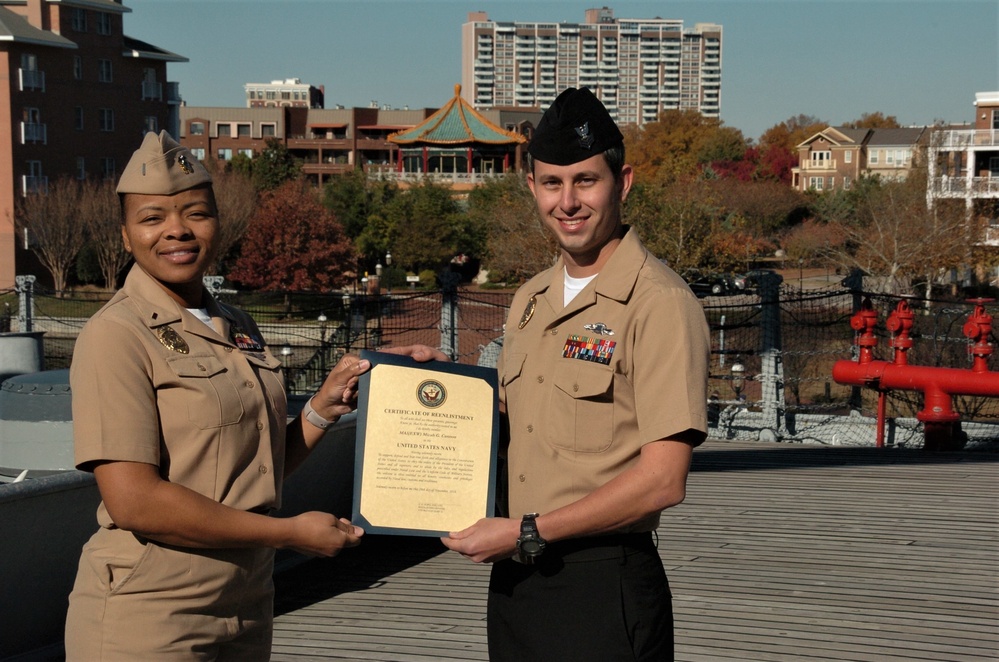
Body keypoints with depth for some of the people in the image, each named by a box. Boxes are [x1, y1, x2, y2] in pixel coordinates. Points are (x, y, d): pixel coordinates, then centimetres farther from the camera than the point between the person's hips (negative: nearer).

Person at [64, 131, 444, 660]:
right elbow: (133, 502, -20)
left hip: (246, 611, 7)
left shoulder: (238, 329, 10)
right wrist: (292, 532, -16)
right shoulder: (116, 336, -12)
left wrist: (323, 409, -2)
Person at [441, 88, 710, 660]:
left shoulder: (659, 303, -12)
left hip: (604, 588, -7)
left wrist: (527, 532, -15)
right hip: (514, 579, 7)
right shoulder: (531, 301, 12)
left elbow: (663, 480, -17)